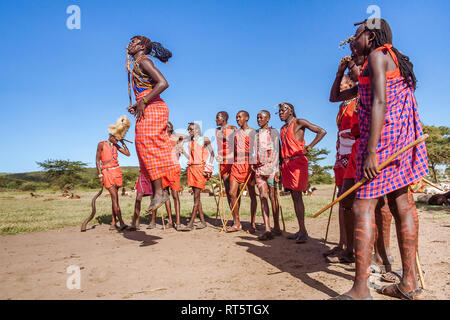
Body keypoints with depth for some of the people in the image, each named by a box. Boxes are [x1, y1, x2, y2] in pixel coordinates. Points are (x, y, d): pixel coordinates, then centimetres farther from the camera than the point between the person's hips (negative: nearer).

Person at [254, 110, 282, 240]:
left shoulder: (273, 132, 4)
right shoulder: (255, 133, 18)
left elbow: (276, 152, -3)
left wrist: (276, 169, -12)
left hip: (271, 167, -4)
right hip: (259, 168, 4)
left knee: (272, 196, -2)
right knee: (263, 197, -6)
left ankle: (276, 227, 9)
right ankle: (267, 229, -11)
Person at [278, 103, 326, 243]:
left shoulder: (299, 123, -1)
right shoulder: (282, 129, 20)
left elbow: (322, 132, -9)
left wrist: (309, 147, -20)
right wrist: (280, 166, 17)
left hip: (298, 161, -7)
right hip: (286, 163, 7)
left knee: (297, 196, -12)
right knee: (294, 197, 6)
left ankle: (303, 231, -8)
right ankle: (300, 231, 11)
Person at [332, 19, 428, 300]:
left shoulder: (378, 56, -4)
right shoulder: (398, 61, 25)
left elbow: (380, 103, -17)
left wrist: (371, 152, -23)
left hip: (381, 138, -10)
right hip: (404, 138, 10)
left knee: (363, 207, -11)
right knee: (402, 205, 7)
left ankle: (361, 290, -9)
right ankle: (410, 283, 13)